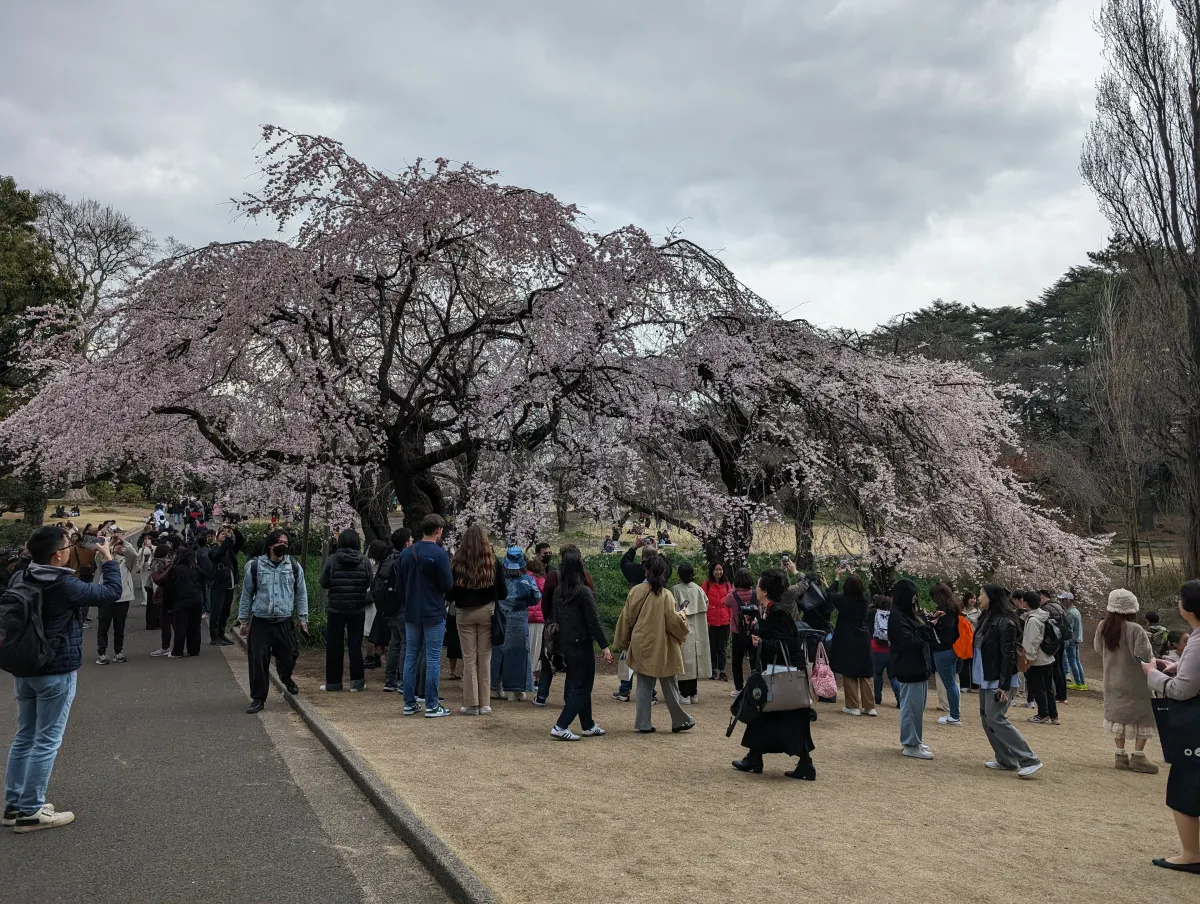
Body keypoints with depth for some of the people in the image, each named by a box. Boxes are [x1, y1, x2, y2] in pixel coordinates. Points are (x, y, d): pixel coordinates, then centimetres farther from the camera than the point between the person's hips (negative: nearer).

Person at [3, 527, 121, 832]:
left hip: (23, 668, 8)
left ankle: (14, 805, 23)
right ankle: (30, 812, 5)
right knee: (47, 741, 1)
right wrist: (108, 560, -1)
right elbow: (112, 591, -12)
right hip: (56, 672, -8)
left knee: (24, 736, 17)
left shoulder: (20, 578, 0)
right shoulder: (65, 586, -20)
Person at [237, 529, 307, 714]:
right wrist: (243, 620, 9)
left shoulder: (295, 567, 2)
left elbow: (301, 594, 9)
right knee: (258, 661, -3)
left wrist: (303, 618, 8)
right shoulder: (255, 566, -2)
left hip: (284, 622, 1)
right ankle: (258, 699, 12)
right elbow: (246, 595, 7)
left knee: (289, 656, 7)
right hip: (260, 622, -1)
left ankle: (286, 678, 42)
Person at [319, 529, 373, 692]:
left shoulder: (332, 560, -8)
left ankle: (333, 681, 11)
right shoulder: (364, 561, -6)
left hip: (336, 607, -1)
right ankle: (357, 681, 8)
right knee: (355, 644, 8)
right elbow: (368, 584, -3)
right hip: (358, 608, 1)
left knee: (334, 645, 8)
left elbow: (324, 583, -5)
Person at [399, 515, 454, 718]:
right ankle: (432, 706, 3)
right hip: (434, 614, -6)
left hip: (411, 613, 6)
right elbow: (448, 585, -16)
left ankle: (409, 703, 17)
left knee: (410, 657, 12)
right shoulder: (439, 554, -15)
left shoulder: (406, 554, 4)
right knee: (433, 659, 0)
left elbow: (400, 584, 11)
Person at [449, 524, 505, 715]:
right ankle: (484, 704, 11)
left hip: (465, 613, 0)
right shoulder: (493, 564, -8)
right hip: (487, 612, 1)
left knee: (469, 658, 6)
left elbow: (449, 594, -7)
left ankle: (471, 704, 9)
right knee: (485, 658, 7)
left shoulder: (456, 564, -10)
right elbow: (503, 593, -3)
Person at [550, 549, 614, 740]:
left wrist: (560, 647, 17)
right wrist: (604, 646, -10)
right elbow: (594, 622, -16)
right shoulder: (584, 592, -17)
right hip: (581, 645, -7)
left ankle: (588, 726, 26)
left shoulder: (558, 591, 2)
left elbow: (555, 619, 9)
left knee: (578, 686, 17)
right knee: (582, 689, 2)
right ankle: (560, 727, -5)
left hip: (565, 645, 7)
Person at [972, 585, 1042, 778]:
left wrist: (1004, 686, -20)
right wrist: (977, 676, 16)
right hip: (986, 679, 9)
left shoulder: (1005, 623, -16)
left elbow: (1008, 656, -18)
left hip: (999, 680, -9)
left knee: (996, 719, -11)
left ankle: (1029, 760, -5)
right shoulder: (986, 619, 11)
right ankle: (1005, 760, 17)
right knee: (986, 718, 9)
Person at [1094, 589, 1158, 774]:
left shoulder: (1102, 626, -4)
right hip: (1135, 681, -5)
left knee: (1118, 715, 13)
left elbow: (1098, 649, 8)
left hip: (1113, 680, 5)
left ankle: (1121, 755, 16)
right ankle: (1138, 757, 7)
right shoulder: (1135, 629, -22)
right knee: (1143, 717, 7)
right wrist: (1153, 662, 0)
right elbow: (1145, 656, -20)